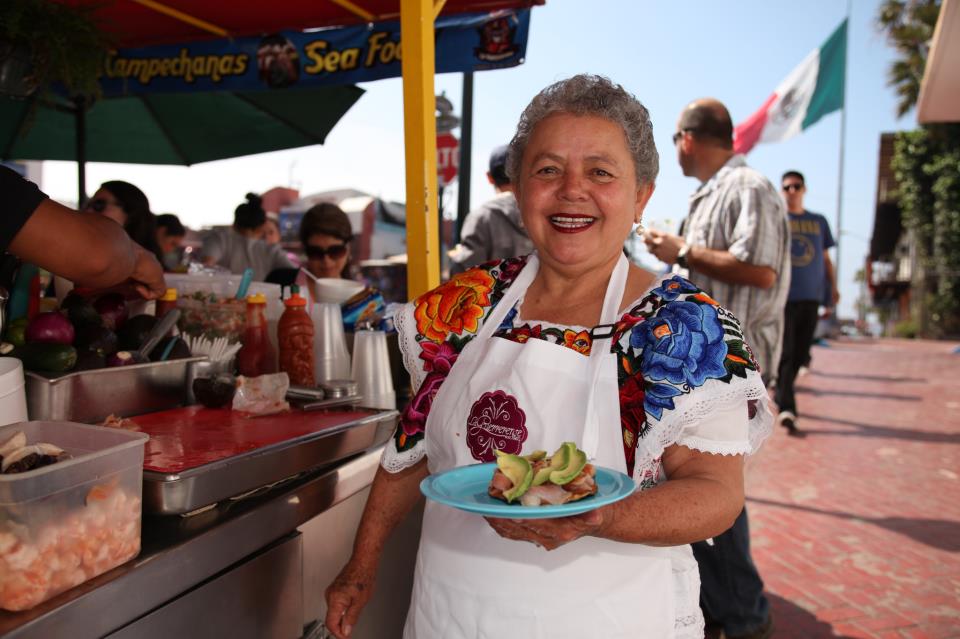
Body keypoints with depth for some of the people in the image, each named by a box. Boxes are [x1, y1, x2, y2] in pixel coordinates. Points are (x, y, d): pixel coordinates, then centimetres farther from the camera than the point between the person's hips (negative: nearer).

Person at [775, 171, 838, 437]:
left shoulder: (819, 222, 15)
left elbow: (825, 258, 19)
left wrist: (833, 286, 11)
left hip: (811, 296, 4)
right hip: (782, 296, -4)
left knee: (800, 354, 9)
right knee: (785, 354, -8)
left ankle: (781, 395, 28)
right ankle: (787, 410, -10)